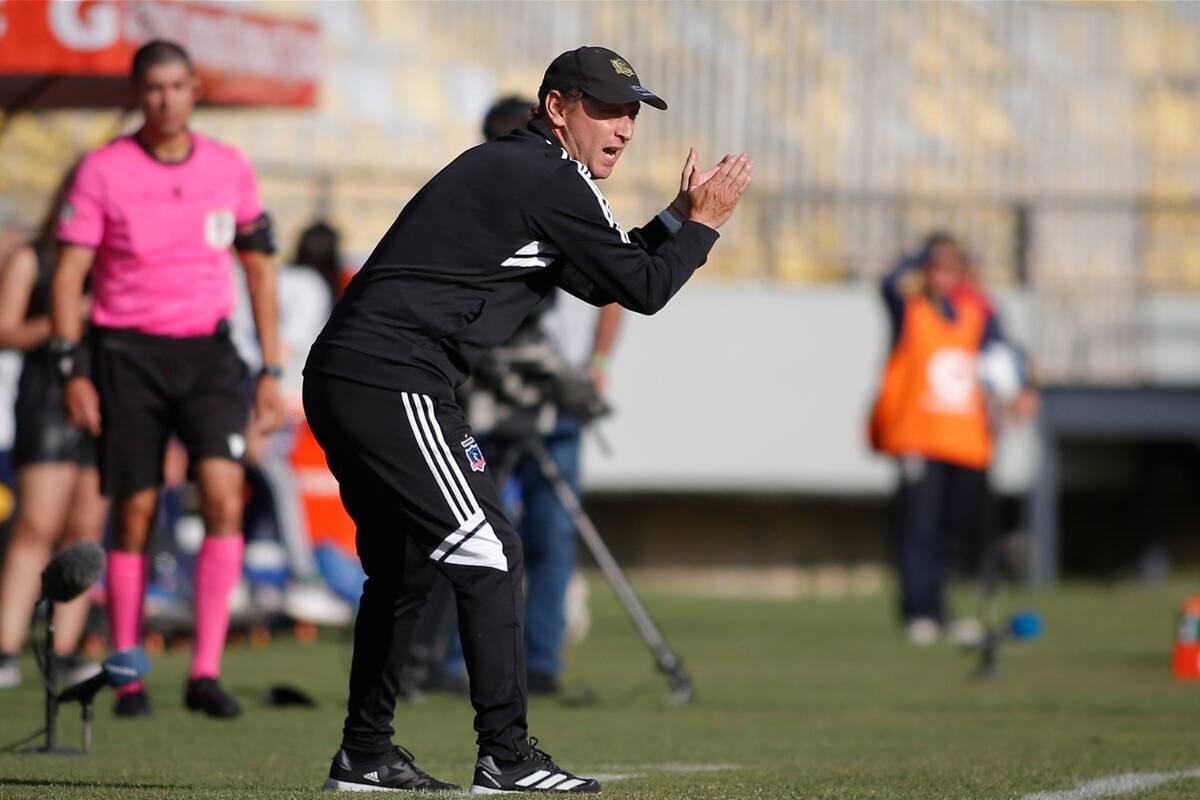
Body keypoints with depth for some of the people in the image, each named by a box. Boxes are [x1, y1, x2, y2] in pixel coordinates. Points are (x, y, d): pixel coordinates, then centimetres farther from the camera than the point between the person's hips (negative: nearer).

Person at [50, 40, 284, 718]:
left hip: (208, 352, 1)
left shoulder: (231, 170, 4)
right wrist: (73, 369, -12)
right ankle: (130, 679, 11)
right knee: (135, 515, 0)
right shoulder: (104, 170, -4)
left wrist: (271, 371, 10)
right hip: (129, 353, -1)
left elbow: (260, 267, 13)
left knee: (224, 493, -17)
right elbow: (69, 272, -4)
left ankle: (207, 671, -16)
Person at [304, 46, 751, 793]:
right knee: (488, 550, -9)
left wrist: (677, 219, 20)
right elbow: (643, 289, -6)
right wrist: (703, 223, 8)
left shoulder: (511, 169, 24)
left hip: (341, 376, 10)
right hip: (393, 383, -10)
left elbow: (603, 280, 29)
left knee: (405, 561, 19)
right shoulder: (550, 177, -7)